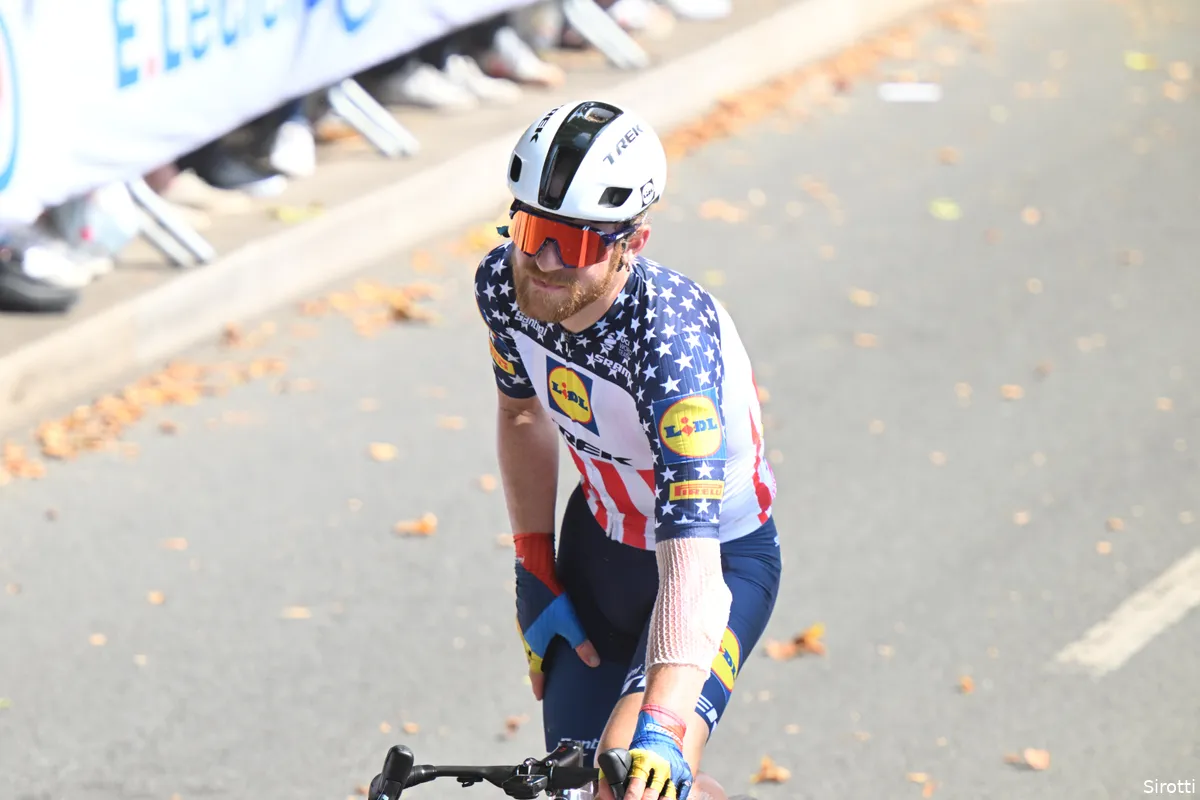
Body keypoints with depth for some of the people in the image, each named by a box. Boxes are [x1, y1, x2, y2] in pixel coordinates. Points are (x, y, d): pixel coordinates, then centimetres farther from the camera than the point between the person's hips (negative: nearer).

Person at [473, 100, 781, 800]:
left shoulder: (671, 340, -37)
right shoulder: (505, 284, -19)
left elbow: (690, 566, -45)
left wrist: (659, 732, -55)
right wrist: (536, 577, 5)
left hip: (721, 558, -6)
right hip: (601, 540, 6)